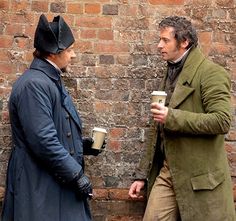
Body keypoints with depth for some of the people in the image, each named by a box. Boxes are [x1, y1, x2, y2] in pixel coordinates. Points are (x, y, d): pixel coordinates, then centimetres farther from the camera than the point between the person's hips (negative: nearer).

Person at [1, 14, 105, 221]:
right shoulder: (34, 84, -18)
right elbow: (43, 141, -25)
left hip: (61, 180, 10)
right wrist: (76, 175, -20)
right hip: (41, 188, -10)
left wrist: (81, 144, 11)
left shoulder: (51, 80, 14)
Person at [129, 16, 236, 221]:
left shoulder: (211, 73, -9)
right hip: (165, 172, 7)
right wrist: (142, 174, 16)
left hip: (198, 175, -7)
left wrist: (172, 117, -24)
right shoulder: (170, 73, 16)